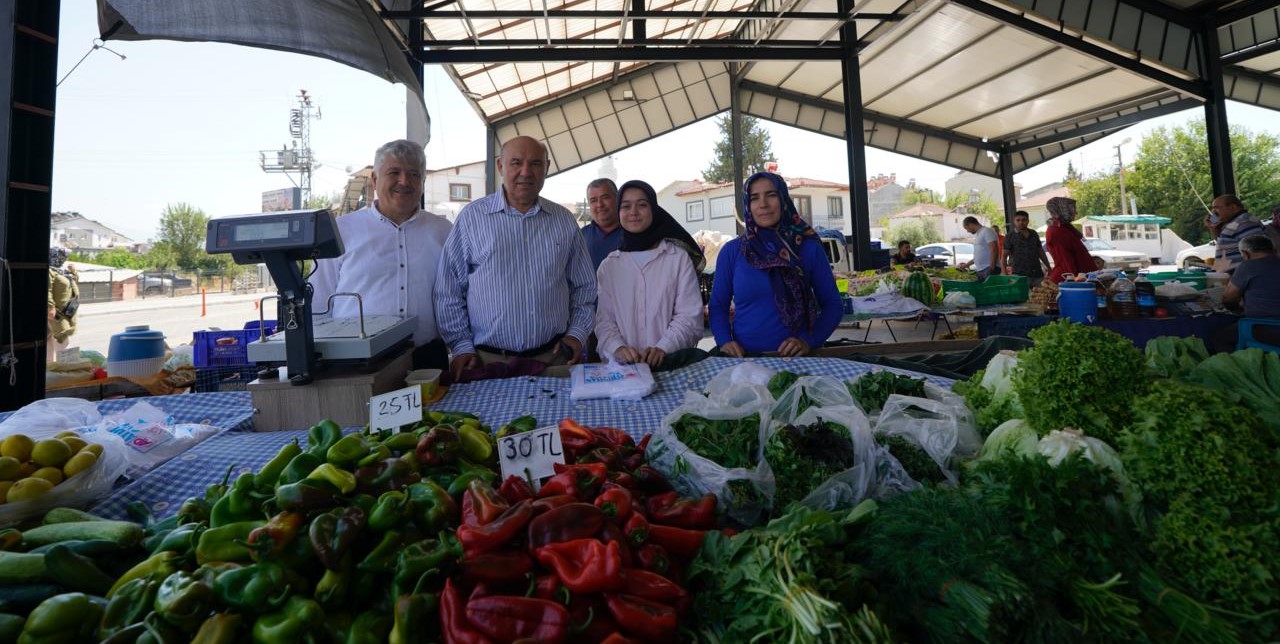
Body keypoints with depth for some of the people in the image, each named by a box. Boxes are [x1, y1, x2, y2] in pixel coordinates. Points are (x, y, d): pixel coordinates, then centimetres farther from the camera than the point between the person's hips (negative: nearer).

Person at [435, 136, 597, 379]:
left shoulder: (564, 220, 7)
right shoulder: (472, 216, -1)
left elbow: (584, 287, 14)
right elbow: (448, 292, 0)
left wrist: (577, 333, 3)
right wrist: (462, 346, -3)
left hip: (554, 357, 2)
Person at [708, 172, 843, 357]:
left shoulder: (809, 248, 5)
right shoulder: (731, 251, 6)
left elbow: (832, 304, 8)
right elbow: (717, 306, 10)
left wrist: (809, 341, -7)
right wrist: (724, 341, -7)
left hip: (796, 357, 1)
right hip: (744, 358, 0)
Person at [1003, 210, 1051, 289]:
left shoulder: (1033, 234, 14)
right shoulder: (1010, 236, 0)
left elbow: (1041, 252, 22)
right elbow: (1004, 256, -3)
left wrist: (1048, 267, 21)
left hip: (1037, 274, 5)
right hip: (1020, 275, -5)